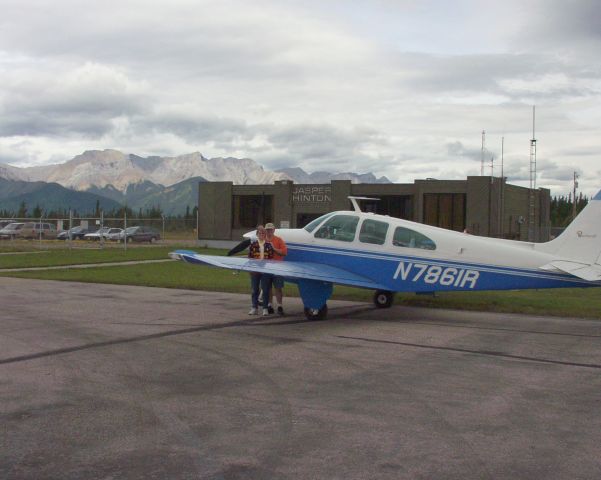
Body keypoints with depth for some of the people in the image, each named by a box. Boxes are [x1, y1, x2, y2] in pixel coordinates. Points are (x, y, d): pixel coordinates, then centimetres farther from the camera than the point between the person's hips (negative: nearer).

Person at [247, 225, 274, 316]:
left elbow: (271, 257, 2)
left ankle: (265, 308, 8)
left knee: (265, 290, 1)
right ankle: (254, 308, 13)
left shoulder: (269, 245, 5)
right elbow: (250, 257, 2)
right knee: (254, 289, 5)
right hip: (255, 270, 1)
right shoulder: (253, 245, 4)